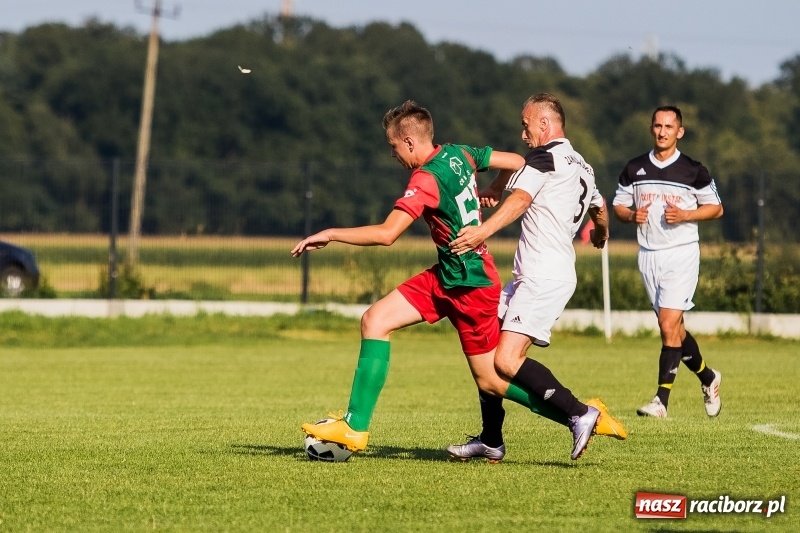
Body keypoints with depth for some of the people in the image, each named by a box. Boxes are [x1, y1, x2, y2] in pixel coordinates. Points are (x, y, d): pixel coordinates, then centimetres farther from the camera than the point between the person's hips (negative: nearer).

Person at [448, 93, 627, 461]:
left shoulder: (544, 157, -9)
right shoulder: (581, 166, 19)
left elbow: (519, 198, -26)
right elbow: (600, 211, 36)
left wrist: (483, 231, -40)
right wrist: (601, 235, 57)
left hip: (543, 277, -10)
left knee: (507, 361, -20)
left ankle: (581, 414, -19)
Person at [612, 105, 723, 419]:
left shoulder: (693, 171, -1)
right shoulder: (634, 169, 7)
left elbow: (716, 208, 5)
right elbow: (618, 206, 14)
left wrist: (684, 215, -12)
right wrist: (631, 215, -9)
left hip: (681, 252, -4)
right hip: (648, 255, 4)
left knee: (669, 326, -15)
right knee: (674, 329, 10)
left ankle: (661, 401, -16)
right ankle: (708, 378, 33)